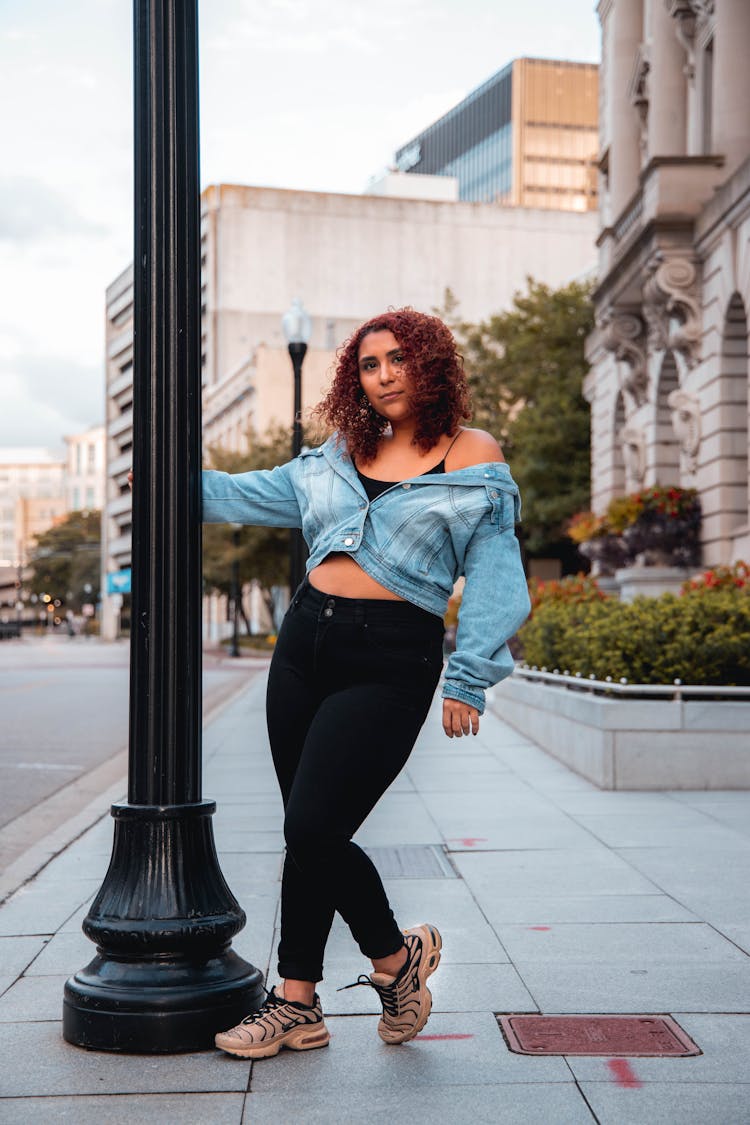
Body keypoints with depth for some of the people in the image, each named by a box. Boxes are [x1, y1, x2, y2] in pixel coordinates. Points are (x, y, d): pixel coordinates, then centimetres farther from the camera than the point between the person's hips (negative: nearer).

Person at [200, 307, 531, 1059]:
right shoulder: (336, 459, 15)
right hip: (305, 639, 6)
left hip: (390, 661, -5)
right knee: (310, 835, 6)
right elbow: (250, 495, 28)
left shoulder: (474, 460, 1)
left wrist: (468, 681, -5)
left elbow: (492, 580, -1)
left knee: (312, 828, -13)